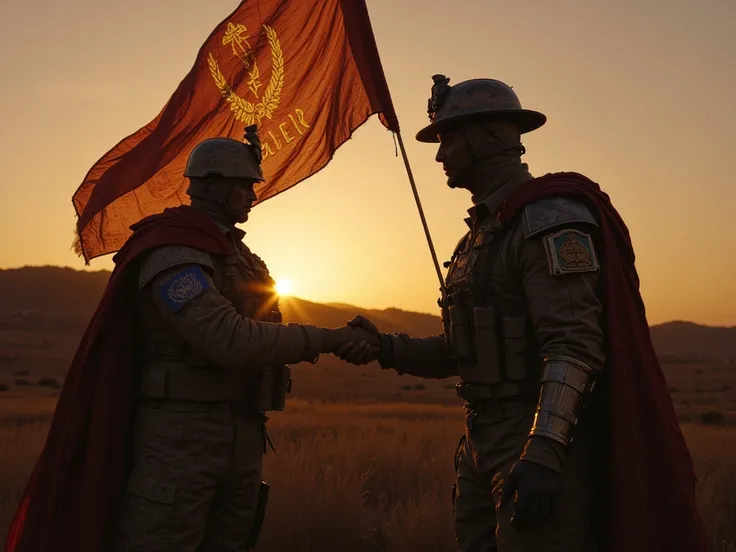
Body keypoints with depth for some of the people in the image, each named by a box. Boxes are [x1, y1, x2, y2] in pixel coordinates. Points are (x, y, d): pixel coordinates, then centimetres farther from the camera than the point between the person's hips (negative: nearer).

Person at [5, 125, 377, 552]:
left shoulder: (237, 253, 16)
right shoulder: (173, 253, -14)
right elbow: (230, 342, -25)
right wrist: (326, 339, -21)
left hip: (243, 435, 9)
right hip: (180, 434, -9)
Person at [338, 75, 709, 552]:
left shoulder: (551, 217, -12)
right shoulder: (482, 232, 17)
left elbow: (574, 346, -22)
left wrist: (543, 453, -30)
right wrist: (384, 348, 3)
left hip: (542, 440, -9)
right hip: (484, 440, 9)